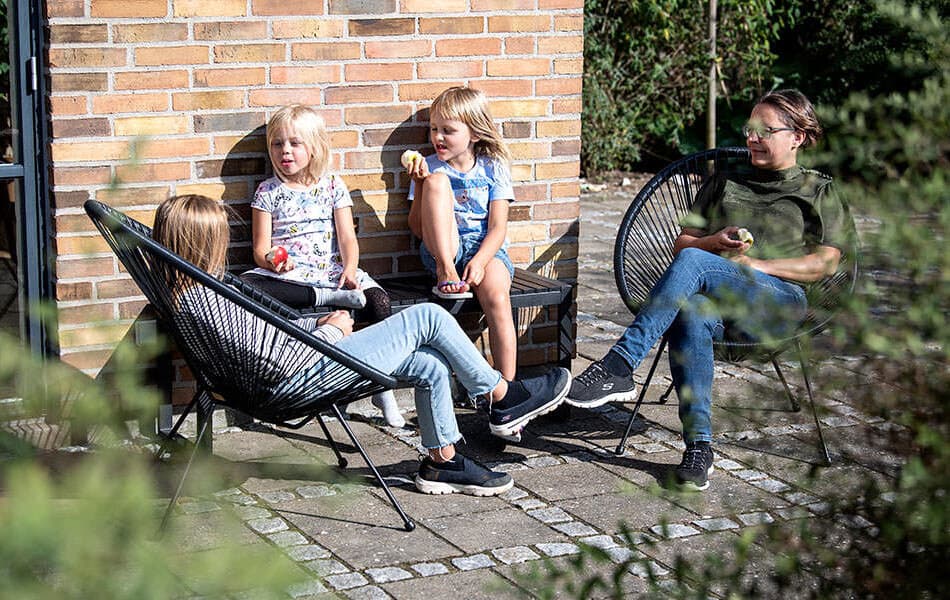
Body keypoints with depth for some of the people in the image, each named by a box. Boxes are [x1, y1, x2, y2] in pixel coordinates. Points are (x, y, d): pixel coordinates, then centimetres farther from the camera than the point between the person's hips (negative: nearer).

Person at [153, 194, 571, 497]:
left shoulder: (188, 291, 7)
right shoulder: (208, 297, -25)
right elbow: (278, 362, -25)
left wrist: (316, 325, 8)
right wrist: (330, 331, -9)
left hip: (310, 356, 10)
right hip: (314, 370, -10)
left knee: (430, 364, 10)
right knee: (428, 317, -6)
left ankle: (442, 462, 20)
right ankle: (504, 397, 9)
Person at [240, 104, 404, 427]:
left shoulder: (333, 186, 11)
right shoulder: (268, 192, 8)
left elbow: (347, 237, 4)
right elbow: (260, 249, 2)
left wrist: (350, 268, -16)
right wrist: (270, 261, -22)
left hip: (331, 269, 1)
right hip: (285, 274, -1)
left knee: (378, 298, -29)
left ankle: (384, 389, -20)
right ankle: (327, 297, -31)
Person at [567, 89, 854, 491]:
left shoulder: (819, 192, 20)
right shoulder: (723, 183, 32)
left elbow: (826, 263, 8)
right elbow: (681, 242, 27)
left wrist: (757, 265, -4)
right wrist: (714, 242, 3)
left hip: (779, 299, -3)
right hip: (713, 297, 3)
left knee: (692, 262, -33)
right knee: (690, 314, -38)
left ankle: (617, 368, -42)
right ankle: (698, 445, -41)